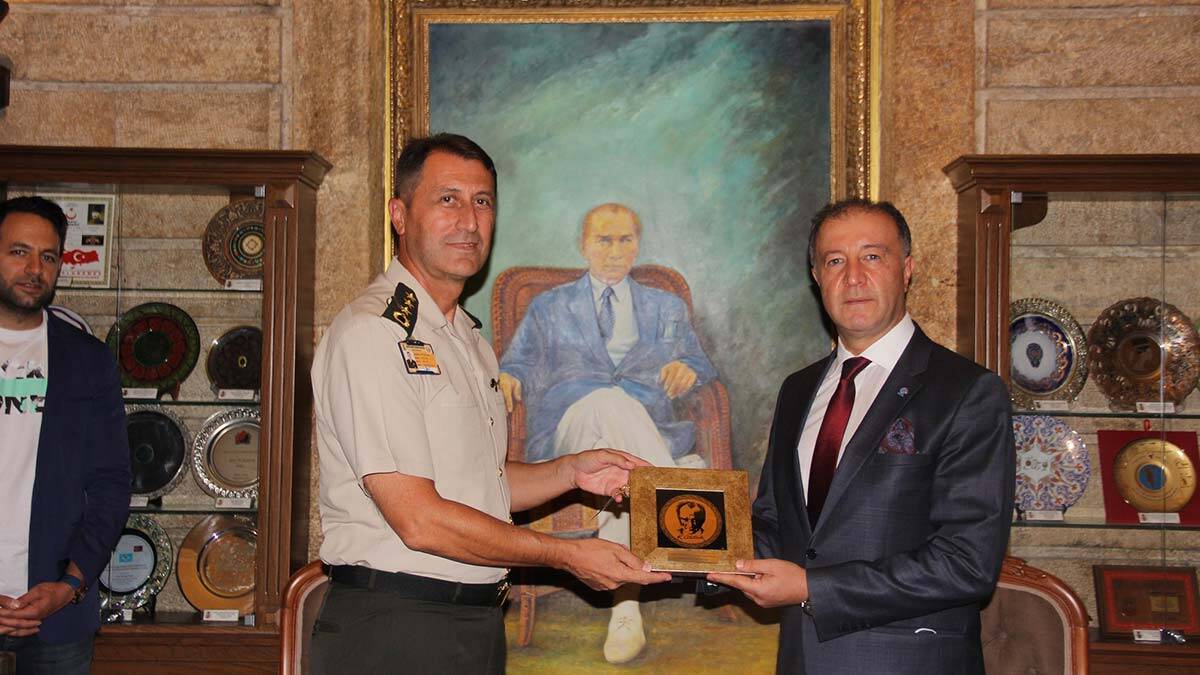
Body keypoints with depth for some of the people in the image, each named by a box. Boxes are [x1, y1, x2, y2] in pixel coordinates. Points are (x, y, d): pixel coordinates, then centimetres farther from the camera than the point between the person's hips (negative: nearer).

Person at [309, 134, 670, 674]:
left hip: (478, 627, 8)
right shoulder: (372, 333, -16)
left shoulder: (468, 337, 14)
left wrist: (570, 472, 3)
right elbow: (421, 521, -21)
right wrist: (567, 555, -14)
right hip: (394, 630, -8)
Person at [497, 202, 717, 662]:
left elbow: (701, 367, 19)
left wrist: (689, 369, -7)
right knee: (609, 402, -40)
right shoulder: (549, 308, 26)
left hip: (649, 431, 2)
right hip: (568, 431, -1)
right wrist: (507, 377, -9)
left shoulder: (667, 308, 28)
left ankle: (626, 601, -49)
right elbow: (519, 364, 17)